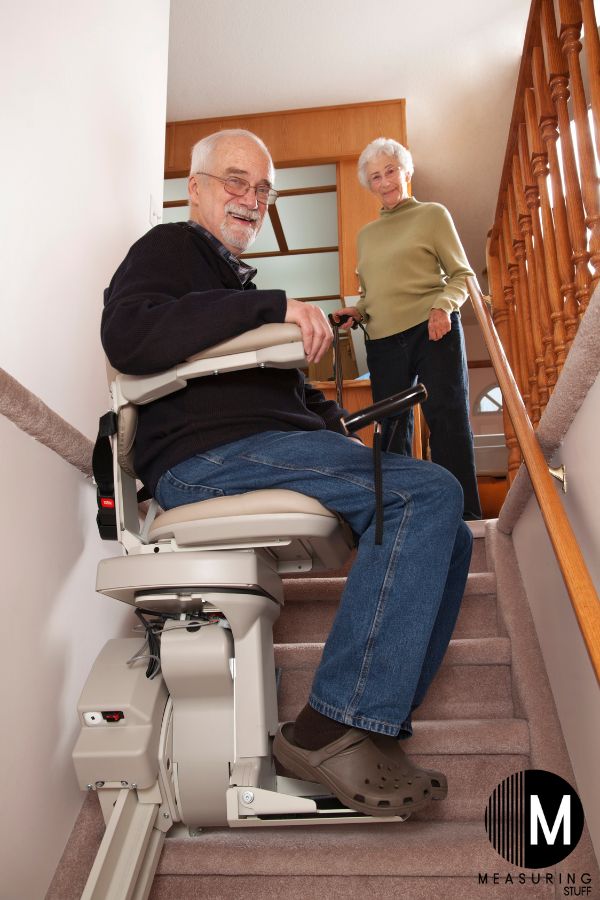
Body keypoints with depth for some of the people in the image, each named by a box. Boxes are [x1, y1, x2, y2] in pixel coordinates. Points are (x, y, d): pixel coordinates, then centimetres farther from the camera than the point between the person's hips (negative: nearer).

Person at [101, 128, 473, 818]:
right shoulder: (172, 248, 6)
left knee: (448, 537, 3)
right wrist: (271, 306, -19)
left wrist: (346, 439, 10)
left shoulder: (234, 282, 34)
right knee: (429, 492, -24)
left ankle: (374, 732, -5)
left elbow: (289, 389, 30)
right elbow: (127, 336, -17)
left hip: (266, 450, 9)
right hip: (206, 457, -9)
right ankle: (330, 729, -24)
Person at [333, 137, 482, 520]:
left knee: (447, 420, -8)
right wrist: (357, 312, 5)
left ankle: (465, 515, -5)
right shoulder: (367, 234, 21)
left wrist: (444, 305, -16)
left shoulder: (433, 214, 8)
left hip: (433, 331, -4)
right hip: (384, 341, 5)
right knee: (392, 429, 4)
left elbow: (462, 275, 3)